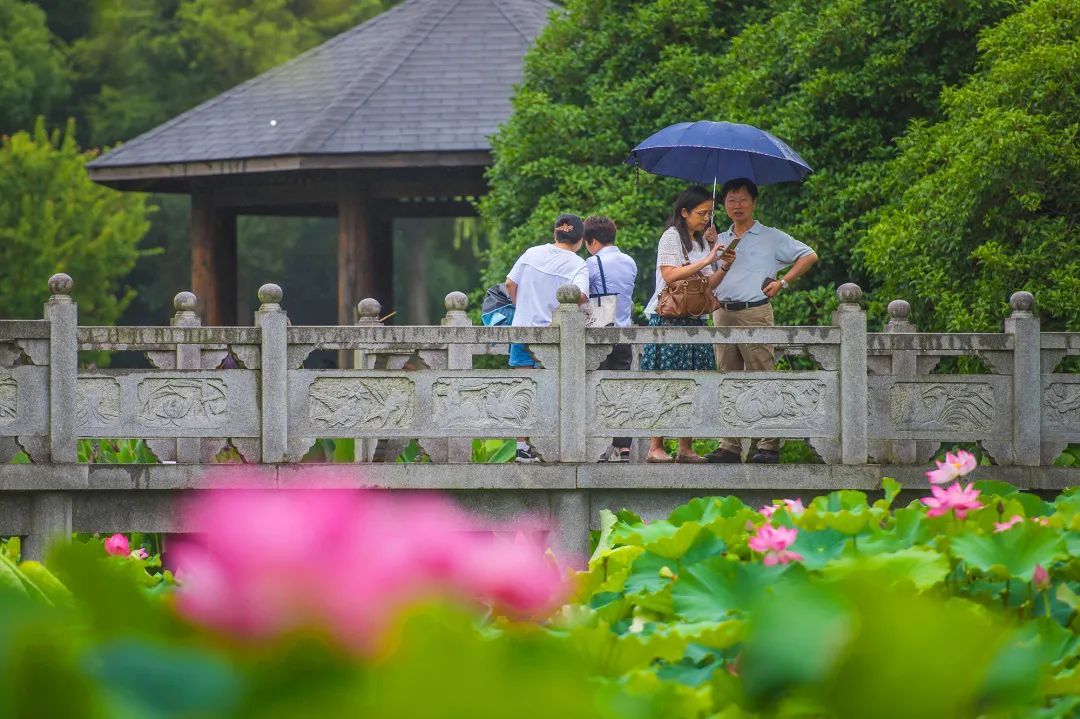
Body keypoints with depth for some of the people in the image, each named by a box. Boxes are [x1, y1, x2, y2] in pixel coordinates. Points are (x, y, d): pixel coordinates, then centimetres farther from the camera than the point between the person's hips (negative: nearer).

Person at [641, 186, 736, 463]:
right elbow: (670, 275, -16)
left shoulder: (703, 243, 18)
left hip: (695, 320, 7)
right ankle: (656, 447, -8)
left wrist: (724, 268, 0)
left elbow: (708, 285, 18)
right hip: (669, 319, -7)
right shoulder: (671, 237, -4)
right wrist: (706, 261, -16)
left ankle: (685, 448, 5)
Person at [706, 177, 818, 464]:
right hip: (723, 314, 5)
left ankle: (768, 444, -9)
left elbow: (809, 256, 4)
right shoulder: (720, 241, 20)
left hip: (755, 313, -5)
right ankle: (730, 446, 5)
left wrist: (783, 282, -2)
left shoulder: (770, 237, 6)